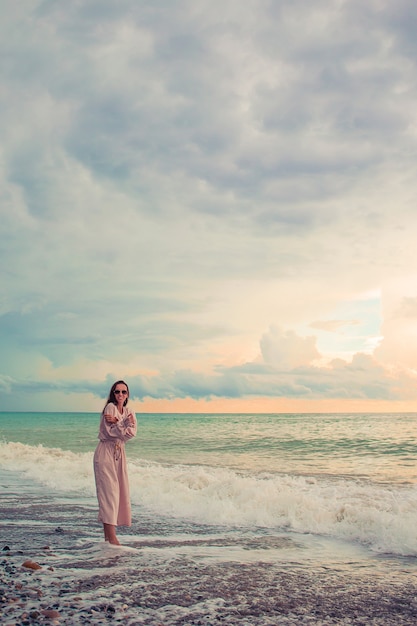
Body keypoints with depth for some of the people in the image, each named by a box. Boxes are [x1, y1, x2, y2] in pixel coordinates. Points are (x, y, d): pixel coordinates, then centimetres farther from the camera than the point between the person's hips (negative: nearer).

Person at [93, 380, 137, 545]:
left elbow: (132, 432, -7)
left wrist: (116, 422, -18)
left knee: (119, 491, 5)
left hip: (119, 453, 7)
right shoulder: (110, 407, -8)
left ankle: (108, 534, 12)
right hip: (105, 452, -7)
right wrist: (125, 423, -19)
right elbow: (111, 432, -16)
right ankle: (111, 536, -11)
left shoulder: (129, 412, 11)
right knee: (109, 490, -10)